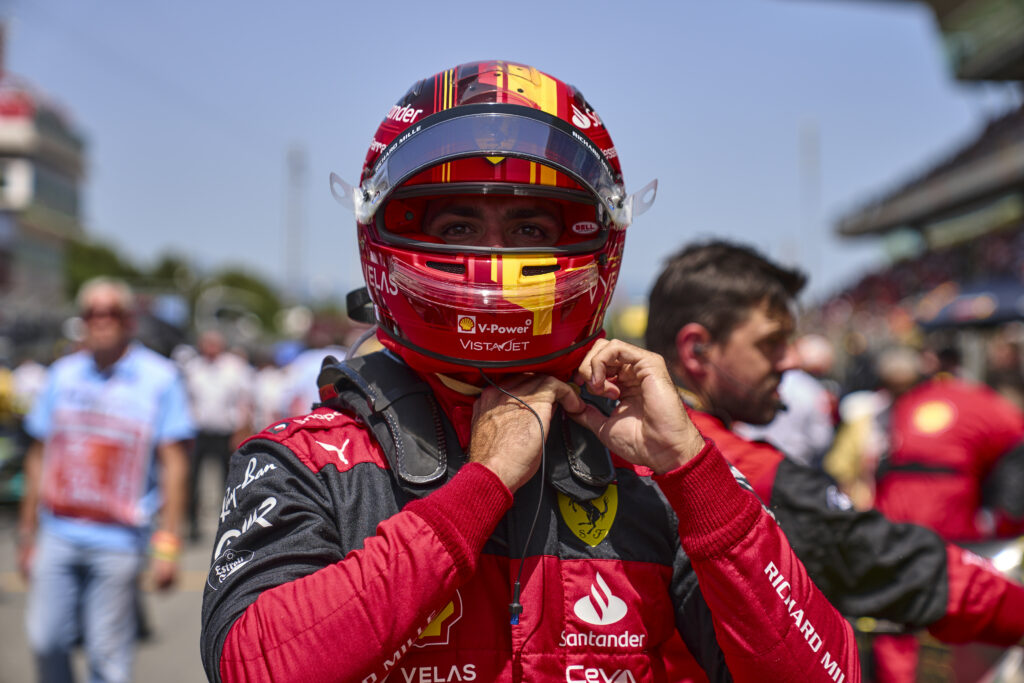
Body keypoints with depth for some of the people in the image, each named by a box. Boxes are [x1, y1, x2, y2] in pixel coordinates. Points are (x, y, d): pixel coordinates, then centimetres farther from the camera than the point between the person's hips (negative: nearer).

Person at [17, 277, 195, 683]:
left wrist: (168, 543, -9)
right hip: (57, 536, 3)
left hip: (119, 541, -3)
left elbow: (174, 464, -4)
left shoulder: (160, 378, -1)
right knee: (45, 641, 3)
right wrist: (27, 533, 15)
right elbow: (39, 456, 15)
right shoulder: (63, 374, 10)